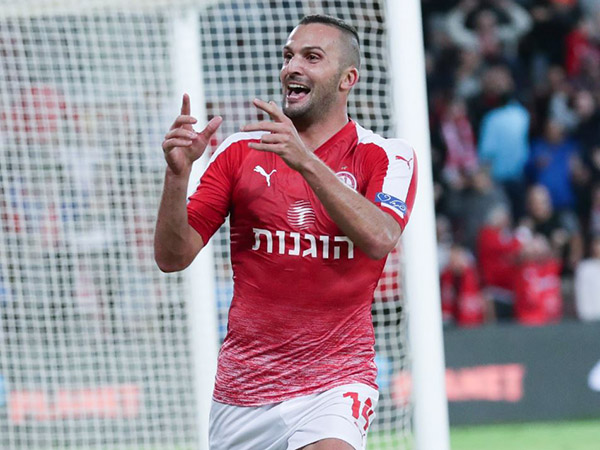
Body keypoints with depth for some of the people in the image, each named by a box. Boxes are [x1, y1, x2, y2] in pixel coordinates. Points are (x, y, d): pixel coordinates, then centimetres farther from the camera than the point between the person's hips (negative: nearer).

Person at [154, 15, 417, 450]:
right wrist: (177, 173, -15)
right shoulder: (241, 151, 7)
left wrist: (306, 161, -30)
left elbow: (379, 239, -20)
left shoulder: (389, 157, 1)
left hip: (333, 381, -3)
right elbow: (172, 257, 2)